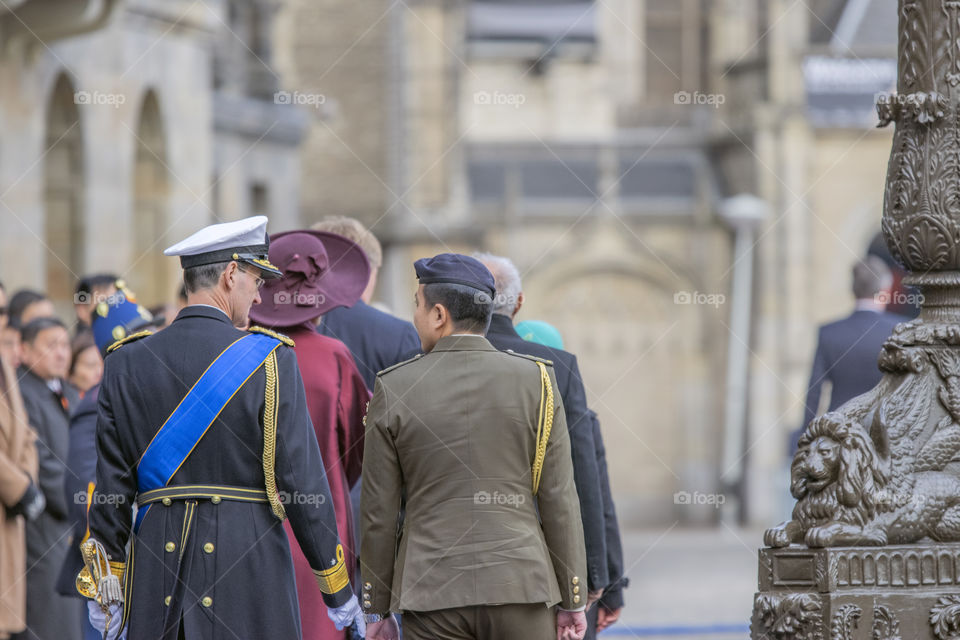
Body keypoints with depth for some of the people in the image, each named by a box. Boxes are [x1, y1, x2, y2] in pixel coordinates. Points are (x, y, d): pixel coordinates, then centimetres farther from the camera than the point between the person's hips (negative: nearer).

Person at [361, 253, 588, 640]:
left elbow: (378, 511, 2)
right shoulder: (536, 380, -1)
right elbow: (558, 500, -1)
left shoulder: (394, 390, -1)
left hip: (431, 596, 0)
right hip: (519, 586, 0)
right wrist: (572, 600, 5)